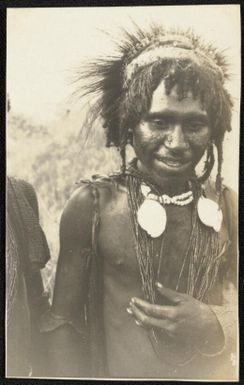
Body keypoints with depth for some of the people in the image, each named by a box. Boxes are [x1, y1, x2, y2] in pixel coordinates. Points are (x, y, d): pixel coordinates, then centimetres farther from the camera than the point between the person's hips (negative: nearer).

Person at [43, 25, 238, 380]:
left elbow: (232, 299, 1)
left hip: (215, 373, 2)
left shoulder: (227, 205, -10)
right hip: (119, 372, -2)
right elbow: (64, 320, -10)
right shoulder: (91, 205, -17)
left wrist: (217, 324, -17)